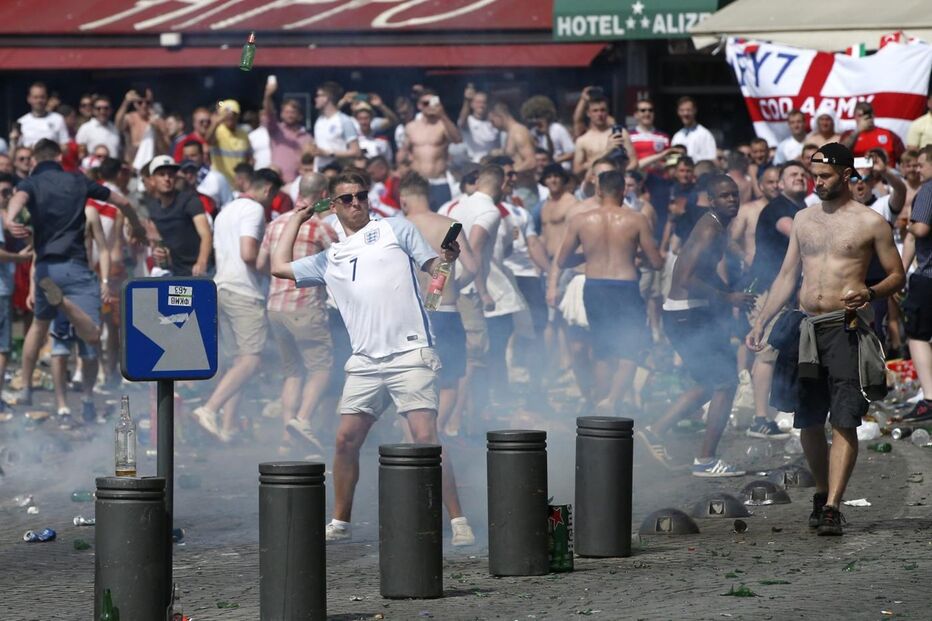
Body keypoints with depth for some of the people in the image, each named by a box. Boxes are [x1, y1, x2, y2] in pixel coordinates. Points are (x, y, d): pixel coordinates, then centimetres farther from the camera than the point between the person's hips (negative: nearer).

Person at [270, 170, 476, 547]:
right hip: (364, 361, 4)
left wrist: (449, 258, -15)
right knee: (346, 440, 2)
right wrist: (296, 219, 30)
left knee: (425, 437, -13)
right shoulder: (330, 260, 21)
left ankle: (458, 522, -11)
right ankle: (340, 523, 17)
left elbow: (433, 267, 8)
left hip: (410, 354, -4)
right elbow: (279, 267, 25)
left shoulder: (396, 230, 11)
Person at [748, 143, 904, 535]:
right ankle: (823, 493, 26)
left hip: (847, 329, -5)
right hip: (808, 329, 5)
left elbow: (897, 275, 4)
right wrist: (761, 322, 13)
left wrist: (870, 293, -16)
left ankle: (832, 508, -16)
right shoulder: (804, 219, 16)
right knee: (808, 422, 7)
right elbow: (787, 277, 20)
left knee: (844, 422, -12)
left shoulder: (869, 222, 1)